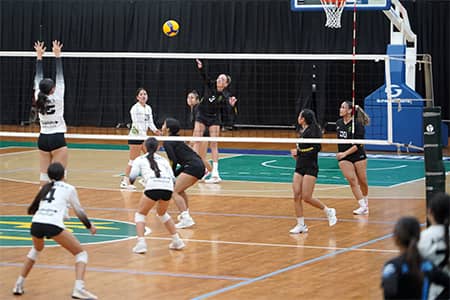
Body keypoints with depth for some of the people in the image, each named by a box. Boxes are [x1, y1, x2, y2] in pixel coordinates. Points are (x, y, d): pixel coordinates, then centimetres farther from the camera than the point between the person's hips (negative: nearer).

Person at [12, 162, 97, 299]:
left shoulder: (45, 188, 25)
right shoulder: (69, 189, 15)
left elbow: (31, 210, 33)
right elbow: (79, 212, 21)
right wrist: (90, 226, 38)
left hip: (36, 223, 5)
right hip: (53, 225, -5)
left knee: (36, 249, 38)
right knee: (81, 254, 9)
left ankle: (19, 285, 33)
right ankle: (78, 289, -13)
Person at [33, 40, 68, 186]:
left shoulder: (39, 98, -1)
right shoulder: (57, 98, -12)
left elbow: (38, 79, 7)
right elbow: (60, 77, -10)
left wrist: (39, 56, 11)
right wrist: (57, 55, -8)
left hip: (43, 139, 5)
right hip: (57, 139, -5)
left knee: (44, 174, 6)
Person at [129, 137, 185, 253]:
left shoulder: (140, 159, 18)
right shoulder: (163, 160, 27)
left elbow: (132, 177, 7)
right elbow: (173, 178, 20)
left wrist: (131, 179, 29)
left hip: (153, 187, -4)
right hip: (168, 187, 4)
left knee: (140, 214, 17)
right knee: (162, 213, 31)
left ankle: (141, 243, -3)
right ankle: (177, 241, 28)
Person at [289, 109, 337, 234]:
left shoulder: (312, 131, -12)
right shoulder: (302, 131, 13)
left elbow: (317, 147, -20)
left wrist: (299, 152, -16)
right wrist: (297, 153, 2)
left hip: (310, 167, -8)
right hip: (300, 167, 8)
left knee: (306, 197, -10)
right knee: (297, 196, -1)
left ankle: (329, 212, 11)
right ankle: (301, 225, 5)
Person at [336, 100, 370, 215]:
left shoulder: (357, 124, -13)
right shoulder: (338, 123, 4)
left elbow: (358, 144, -18)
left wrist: (345, 153, -23)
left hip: (358, 156, -4)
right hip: (344, 158, 4)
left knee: (362, 181, 4)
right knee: (352, 180, -10)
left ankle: (366, 203, 26)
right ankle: (363, 206, -8)